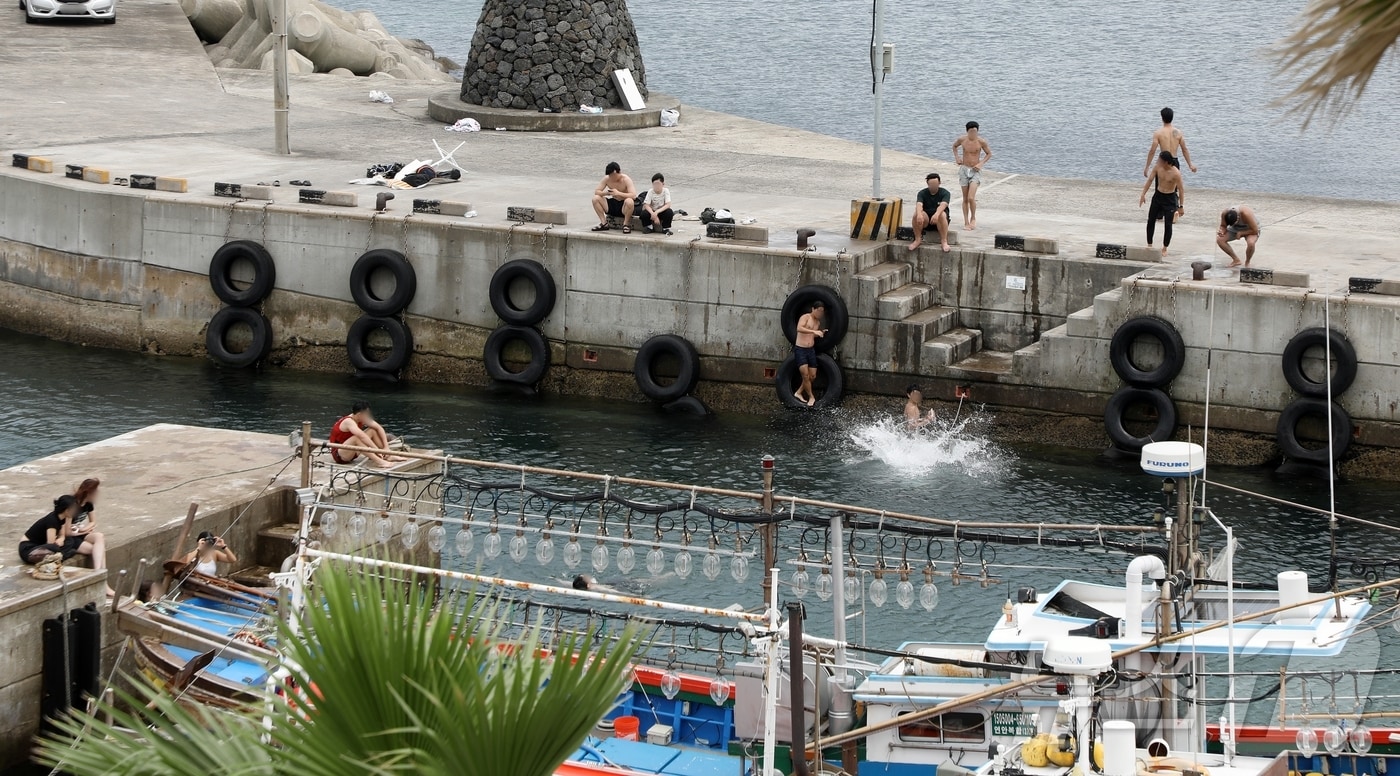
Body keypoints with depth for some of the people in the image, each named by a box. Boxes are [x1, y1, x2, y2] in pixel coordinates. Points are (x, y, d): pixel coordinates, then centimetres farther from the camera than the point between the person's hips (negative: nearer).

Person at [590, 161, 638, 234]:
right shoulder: (607, 179, -4)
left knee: (629, 201, -40)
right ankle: (604, 223, -7)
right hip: (613, 205, 5)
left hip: (624, 206, -5)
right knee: (595, 198, -15)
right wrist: (605, 193, -25)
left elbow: (633, 195, -29)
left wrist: (618, 193, -36)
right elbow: (596, 191, -3)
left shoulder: (626, 180, -17)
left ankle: (626, 225, -17)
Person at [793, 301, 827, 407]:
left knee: (812, 376, 7)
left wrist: (820, 333, 6)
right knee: (805, 374, -12)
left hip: (811, 350, 7)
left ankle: (799, 392, 24)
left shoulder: (818, 322, 12)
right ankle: (811, 397, 2)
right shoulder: (805, 317, -11)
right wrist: (814, 331, -38)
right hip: (800, 350, -7)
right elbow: (799, 328, -30)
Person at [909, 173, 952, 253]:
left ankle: (944, 242, -35)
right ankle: (918, 240, -18)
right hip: (925, 222, 1)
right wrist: (919, 215, -46)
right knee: (916, 214, -30)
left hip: (938, 222, -1)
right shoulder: (922, 193, -1)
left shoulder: (944, 193, -6)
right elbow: (919, 204, -22)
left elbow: (943, 205, -27)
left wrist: (936, 214, -50)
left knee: (942, 215, -35)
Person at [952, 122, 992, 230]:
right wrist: (957, 158, 6)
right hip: (964, 169, 3)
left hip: (975, 171, -3)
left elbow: (989, 154, 4)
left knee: (971, 198, -15)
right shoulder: (962, 140, -3)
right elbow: (954, 146, 19)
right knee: (965, 199, 5)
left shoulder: (981, 141, -9)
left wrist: (981, 163, -9)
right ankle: (966, 223, 12)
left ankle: (973, 219, 7)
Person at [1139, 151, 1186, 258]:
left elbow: (1181, 190, -17)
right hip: (1158, 196, 5)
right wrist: (1143, 194, 1)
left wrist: (1181, 206, -15)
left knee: (1168, 224, -3)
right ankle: (1149, 245, 22)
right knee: (1151, 221, 8)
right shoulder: (1158, 167, -9)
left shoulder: (1175, 173, -24)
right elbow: (1150, 180, 4)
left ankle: (1164, 248, 12)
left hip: (1169, 199, -5)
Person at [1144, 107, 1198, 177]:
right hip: (1175, 162, 4)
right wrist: (1190, 165, 17)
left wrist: (1147, 167, -4)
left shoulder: (1158, 133, -9)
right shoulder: (1178, 132, 2)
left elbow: (1152, 151, -10)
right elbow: (1185, 150, 7)